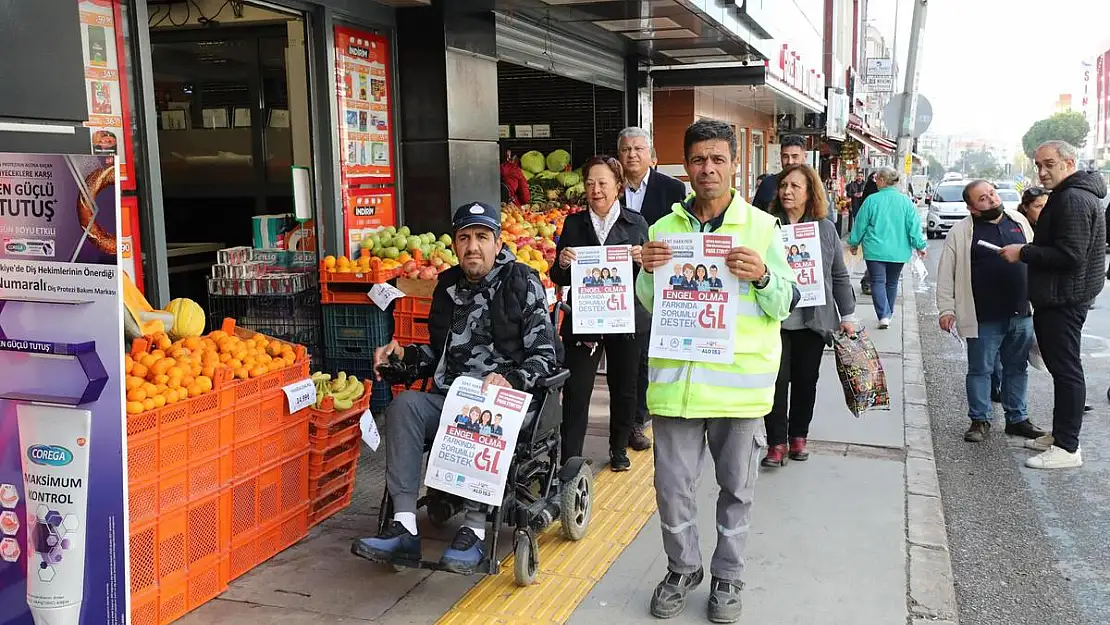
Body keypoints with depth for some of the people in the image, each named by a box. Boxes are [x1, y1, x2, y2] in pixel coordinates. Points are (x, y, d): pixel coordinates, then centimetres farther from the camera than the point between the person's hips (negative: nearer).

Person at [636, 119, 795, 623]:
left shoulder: (762, 227, 0)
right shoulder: (665, 227, 5)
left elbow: (781, 306, 0)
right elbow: (651, 305, 11)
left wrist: (761, 277, -20)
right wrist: (647, 272, -10)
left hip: (739, 380, -1)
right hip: (676, 377, 2)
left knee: (736, 489, 12)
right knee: (673, 488, 8)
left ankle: (727, 578, 31)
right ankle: (683, 569, 31)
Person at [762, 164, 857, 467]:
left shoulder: (825, 229, 4)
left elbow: (839, 276, 9)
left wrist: (847, 316, 8)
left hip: (813, 322, 2)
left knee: (806, 381, 12)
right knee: (777, 382, -1)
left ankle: (798, 436, 28)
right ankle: (777, 442, 11)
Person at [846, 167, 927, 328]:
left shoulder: (871, 200, -9)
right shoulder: (906, 201, -2)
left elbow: (860, 224, -1)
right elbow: (914, 226, -1)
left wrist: (854, 243, 13)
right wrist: (920, 245, 9)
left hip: (875, 250, -3)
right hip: (898, 251, 3)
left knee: (877, 282, 0)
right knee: (892, 282, 17)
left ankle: (883, 315, -15)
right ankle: (888, 313, 30)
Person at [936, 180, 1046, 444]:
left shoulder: (1019, 221, 8)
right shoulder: (961, 232, -5)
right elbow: (946, 274, -4)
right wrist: (946, 308, -8)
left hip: (1022, 313, 4)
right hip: (984, 319, -4)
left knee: (1017, 368, 14)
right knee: (980, 370, 4)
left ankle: (1017, 418, 26)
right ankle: (980, 420, 17)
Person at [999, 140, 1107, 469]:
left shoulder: (1074, 200, -18)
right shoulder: (1067, 196, 17)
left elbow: (1069, 255, -24)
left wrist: (1023, 252, -17)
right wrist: (1028, 251, 12)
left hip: (1064, 301, -11)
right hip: (1057, 298, 11)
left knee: (1066, 369, -6)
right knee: (1062, 368, 16)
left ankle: (1067, 448, -1)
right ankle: (1060, 434, 25)